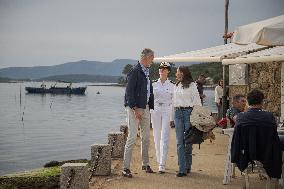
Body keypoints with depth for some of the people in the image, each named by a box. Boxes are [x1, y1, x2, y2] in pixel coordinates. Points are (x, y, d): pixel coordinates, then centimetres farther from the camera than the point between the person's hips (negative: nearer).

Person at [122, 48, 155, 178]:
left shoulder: (147, 72, 14)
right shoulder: (135, 71, -12)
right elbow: (129, 92, -16)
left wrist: (150, 106, 11)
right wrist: (135, 108, -20)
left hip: (145, 108, 8)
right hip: (134, 108, -8)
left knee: (146, 137, 13)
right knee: (132, 137, -7)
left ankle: (145, 164, 26)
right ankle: (125, 168, -1)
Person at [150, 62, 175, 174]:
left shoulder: (172, 85, 2)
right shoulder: (154, 84, 8)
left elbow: (174, 101, 3)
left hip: (167, 111, -2)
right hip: (155, 110, 3)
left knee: (164, 137, -9)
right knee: (157, 137, 7)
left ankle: (162, 165, -11)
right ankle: (159, 161, 22)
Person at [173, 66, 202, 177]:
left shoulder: (192, 85, -1)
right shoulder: (176, 86, 16)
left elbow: (197, 101, -2)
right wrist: (173, 114, 12)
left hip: (189, 112, -5)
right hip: (178, 113, 5)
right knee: (179, 142, -1)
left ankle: (188, 166, 15)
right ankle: (182, 169, 0)